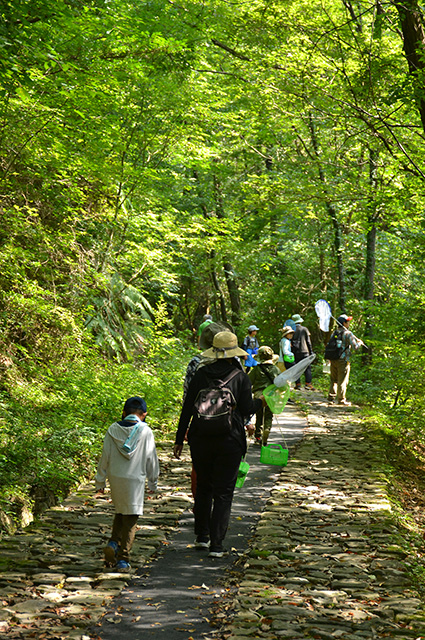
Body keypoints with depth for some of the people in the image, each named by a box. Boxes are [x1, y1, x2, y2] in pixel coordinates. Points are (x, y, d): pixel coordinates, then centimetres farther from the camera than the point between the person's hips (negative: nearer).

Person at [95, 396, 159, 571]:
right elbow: (151, 459, 0)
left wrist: (100, 481, 13)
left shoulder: (113, 430, 1)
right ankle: (123, 558, 1)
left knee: (120, 512, 23)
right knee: (130, 519, 2)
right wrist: (153, 482, 13)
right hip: (135, 479, -3)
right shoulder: (146, 432, -5)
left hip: (115, 478, 3)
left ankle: (113, 542, 3)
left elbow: (105, 456, 4)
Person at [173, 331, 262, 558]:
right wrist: (261, 401, 16)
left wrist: (179, 439, 7)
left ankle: (202, 536, 26)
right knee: (223, 492, 4)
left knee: (203, 487, 20)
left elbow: (187, 409, 1)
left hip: (200, 439, 3)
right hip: (229, 441, -3)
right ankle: (216, 545, -1)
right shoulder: (240, 377, -5)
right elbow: (246, 410, -5)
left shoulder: (201, 374, 2)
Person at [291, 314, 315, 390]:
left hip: (295, 352, 1)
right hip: (304, 351, -1)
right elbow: (308, 341, 1)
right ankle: (308, 383, -7)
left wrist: (292, 352, 10)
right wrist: (311, 351, 7)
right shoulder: (304, 329, -1)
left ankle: (298, 384, 4)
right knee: (307, 367, 1)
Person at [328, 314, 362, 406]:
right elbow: (355, 347, -12)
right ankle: (341, 400, 3)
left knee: (334, 380, 16)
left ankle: (331, 397, 17)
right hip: (343, 360, -6)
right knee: (342, 381, 0)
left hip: (333, 360, 6)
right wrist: (359, 343, 8)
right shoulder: (348, 333, -9)